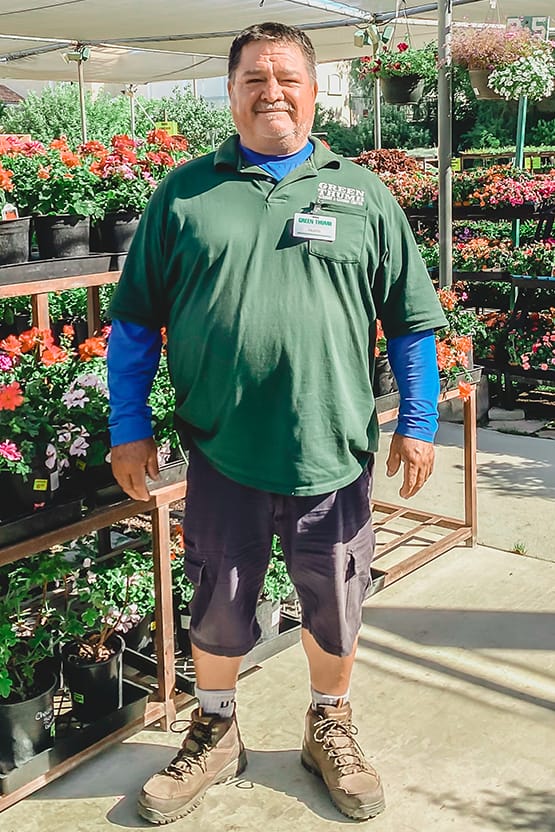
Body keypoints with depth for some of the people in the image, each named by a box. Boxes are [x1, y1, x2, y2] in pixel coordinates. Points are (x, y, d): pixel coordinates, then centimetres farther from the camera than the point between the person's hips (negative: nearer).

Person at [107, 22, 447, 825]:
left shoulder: (362, 194, 5)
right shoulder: (184, 192, 3)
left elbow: (413, 321, 7)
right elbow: (135, 320, 5)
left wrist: (418, 424, 1)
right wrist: (129, 427, 1)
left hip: (333, 455, 1)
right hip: (221, 456, 0)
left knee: (334, 608, 16)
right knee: (217, 607, 15)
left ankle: (330, 728, 41)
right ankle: (215, 733, 40)